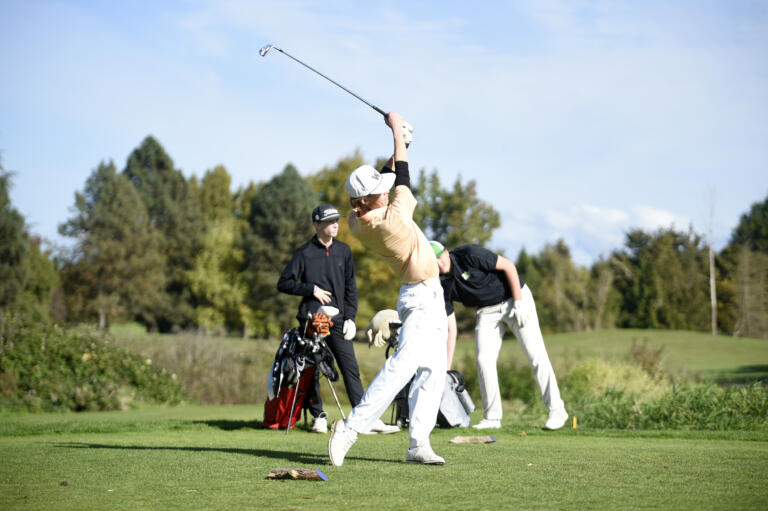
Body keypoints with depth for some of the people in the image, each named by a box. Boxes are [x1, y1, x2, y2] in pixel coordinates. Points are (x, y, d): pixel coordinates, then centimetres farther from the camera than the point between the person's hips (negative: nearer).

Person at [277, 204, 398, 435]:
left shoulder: (343, 251, 11)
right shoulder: (305, 253, 2)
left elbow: (350, 287, 13)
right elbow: (284, 283, 3)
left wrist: (350, 317, 3)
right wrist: (312, 289, -7)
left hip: (337, 320, 2)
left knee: (351, 368, -5)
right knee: (312, 370, 2)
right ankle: (318, 417, 13)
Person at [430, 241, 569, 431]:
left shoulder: (469, 254, -24)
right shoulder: (444, 286, -8)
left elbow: (508, 265, -18)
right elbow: (450, 328, -3)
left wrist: (519, 302, -20)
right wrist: (446, 368, -5)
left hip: (514, 297, -5)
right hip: (487, 311, 5)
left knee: (535, 354, -9)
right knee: (484, 360, -9)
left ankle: (556, 410, -3)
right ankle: (492, 418, 1)